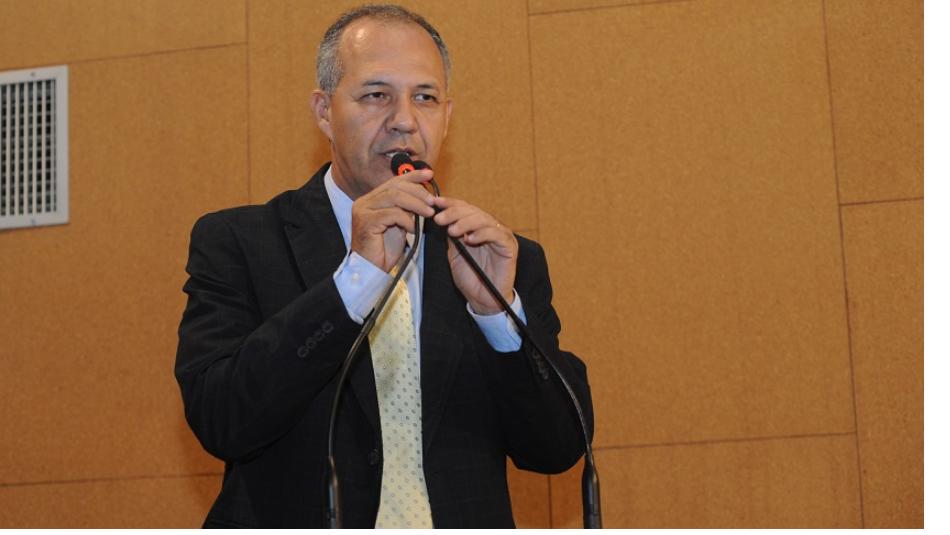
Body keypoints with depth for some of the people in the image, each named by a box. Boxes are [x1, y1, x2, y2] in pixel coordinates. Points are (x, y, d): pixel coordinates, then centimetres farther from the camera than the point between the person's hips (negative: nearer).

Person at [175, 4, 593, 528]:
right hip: (295, 519, -1)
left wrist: (499, 309, -12)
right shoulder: (235, 243, 1)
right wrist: (356, 277, -17)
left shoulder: (511, 258, 7)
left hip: (465, 520, 1)